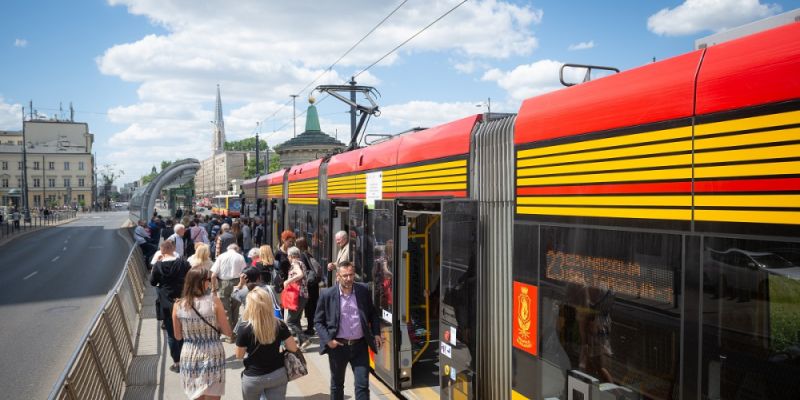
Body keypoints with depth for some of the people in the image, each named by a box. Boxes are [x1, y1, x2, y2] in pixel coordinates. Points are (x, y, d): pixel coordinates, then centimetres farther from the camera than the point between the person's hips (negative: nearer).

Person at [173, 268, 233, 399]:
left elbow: (178, 336, 6)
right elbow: (227, 331, -7)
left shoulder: (178, 305, -6)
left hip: (189, 357, 3)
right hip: (212, 355, -3)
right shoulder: (214, 301, -14)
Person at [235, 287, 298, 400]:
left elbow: (239, 355, -6)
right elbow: (293, 348, -4)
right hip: (277, 374, 2)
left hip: (253, 377, -1)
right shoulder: (279, 325, -11)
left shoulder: (245, 329, -19)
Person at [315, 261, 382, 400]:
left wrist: (376, 333, -1)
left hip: (360, 345, 1)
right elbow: (318, 321, -1)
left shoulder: (363, 290, -1)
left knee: (363, 385, 1)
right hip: (338, 346, -1)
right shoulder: (327, 294, -7)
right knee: (337, 384, 17)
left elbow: (373, 314, 11)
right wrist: (328, 339, -12)